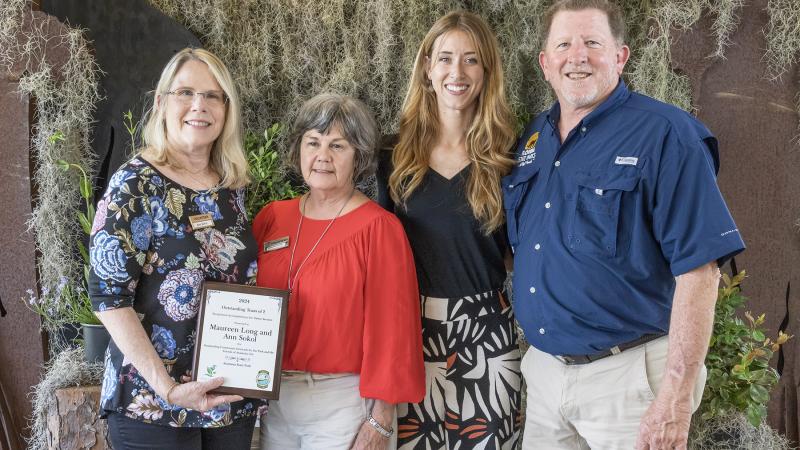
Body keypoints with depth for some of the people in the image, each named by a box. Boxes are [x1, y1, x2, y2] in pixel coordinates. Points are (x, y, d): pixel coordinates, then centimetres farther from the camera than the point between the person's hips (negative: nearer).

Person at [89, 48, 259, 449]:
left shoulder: (232, 186, 6)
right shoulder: (134, 185, -10)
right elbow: (108, 296, -15)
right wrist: (166, 387, -21)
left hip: (233, 399, 6)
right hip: (151, 405, -5)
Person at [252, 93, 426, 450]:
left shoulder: (379, 228, -11)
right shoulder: (271, 218, 3)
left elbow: (390, 328, -11)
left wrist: (380, 421, -12)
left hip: (341, 404, -4)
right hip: (271, 399, 5)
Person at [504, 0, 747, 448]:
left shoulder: (666, 135, -12)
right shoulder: (532, 139, 8)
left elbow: (698, 269, -17)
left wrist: (676, 400, -21)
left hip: (627, 377, -6)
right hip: (544, 371, 6)